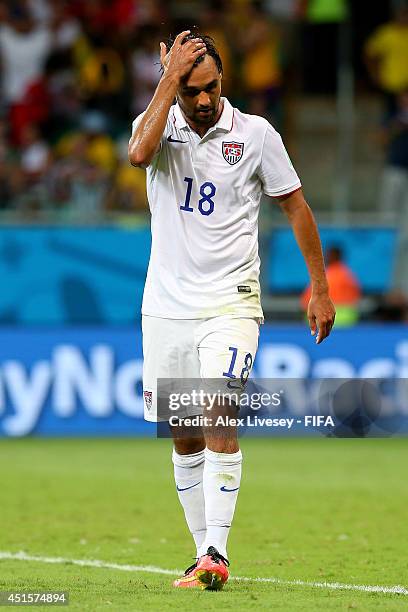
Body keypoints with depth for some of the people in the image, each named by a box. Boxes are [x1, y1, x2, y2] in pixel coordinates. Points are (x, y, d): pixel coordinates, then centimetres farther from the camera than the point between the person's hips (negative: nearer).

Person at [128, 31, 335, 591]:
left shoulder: (256, 134, -3)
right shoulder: (159, 125, 0)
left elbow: (296, 206, 7)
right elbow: (139, 152, -25)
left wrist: (319, 288, 6)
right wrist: (171, 77, -22)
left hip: (230, 303, -3)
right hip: (167, 306, 3)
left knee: (219, 419, -19)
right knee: (184, 438, 6)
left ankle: (215, 558, -22)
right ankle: (204, 551, 17)